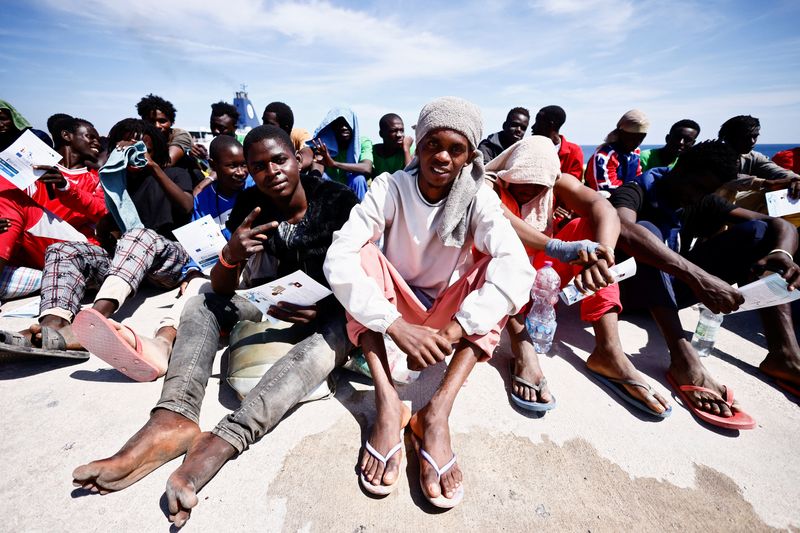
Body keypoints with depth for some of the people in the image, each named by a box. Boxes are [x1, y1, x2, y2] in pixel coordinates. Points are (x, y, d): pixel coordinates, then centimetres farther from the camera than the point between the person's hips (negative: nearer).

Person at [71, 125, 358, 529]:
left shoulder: (337, 200, -13)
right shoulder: (250, 207, -3)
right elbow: (222, 290, -5)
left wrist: (321, 308, -26)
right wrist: (231, 256, -27)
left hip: (332, 308, -4)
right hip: (277, 302, 5)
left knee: (334, 334, -37)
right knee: (203, 303, -6)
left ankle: (222, 441, -41)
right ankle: (174, 417, -28)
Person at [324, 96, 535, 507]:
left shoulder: (478, 198, -12)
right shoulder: (389, 189, -15)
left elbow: (515, 265, -29)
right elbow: (338, 259, -28)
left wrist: (452, 331, -39)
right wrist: (397, 327, -38)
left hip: (448, 307, 1)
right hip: (395, 302, 0)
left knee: (498, 270, -23)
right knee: (364, 254, -24)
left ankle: (438, 410, -31)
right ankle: (386, 402, -33)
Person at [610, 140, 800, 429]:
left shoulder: (702, 203, 8)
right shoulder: (635, 192, -14)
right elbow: (624, 231, -38)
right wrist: (698, 276, -45)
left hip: (674, 286, 7)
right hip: (635, 287, -6)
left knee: (757, 231, -4)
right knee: (645, 231, -34)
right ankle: (683, 358, -43)